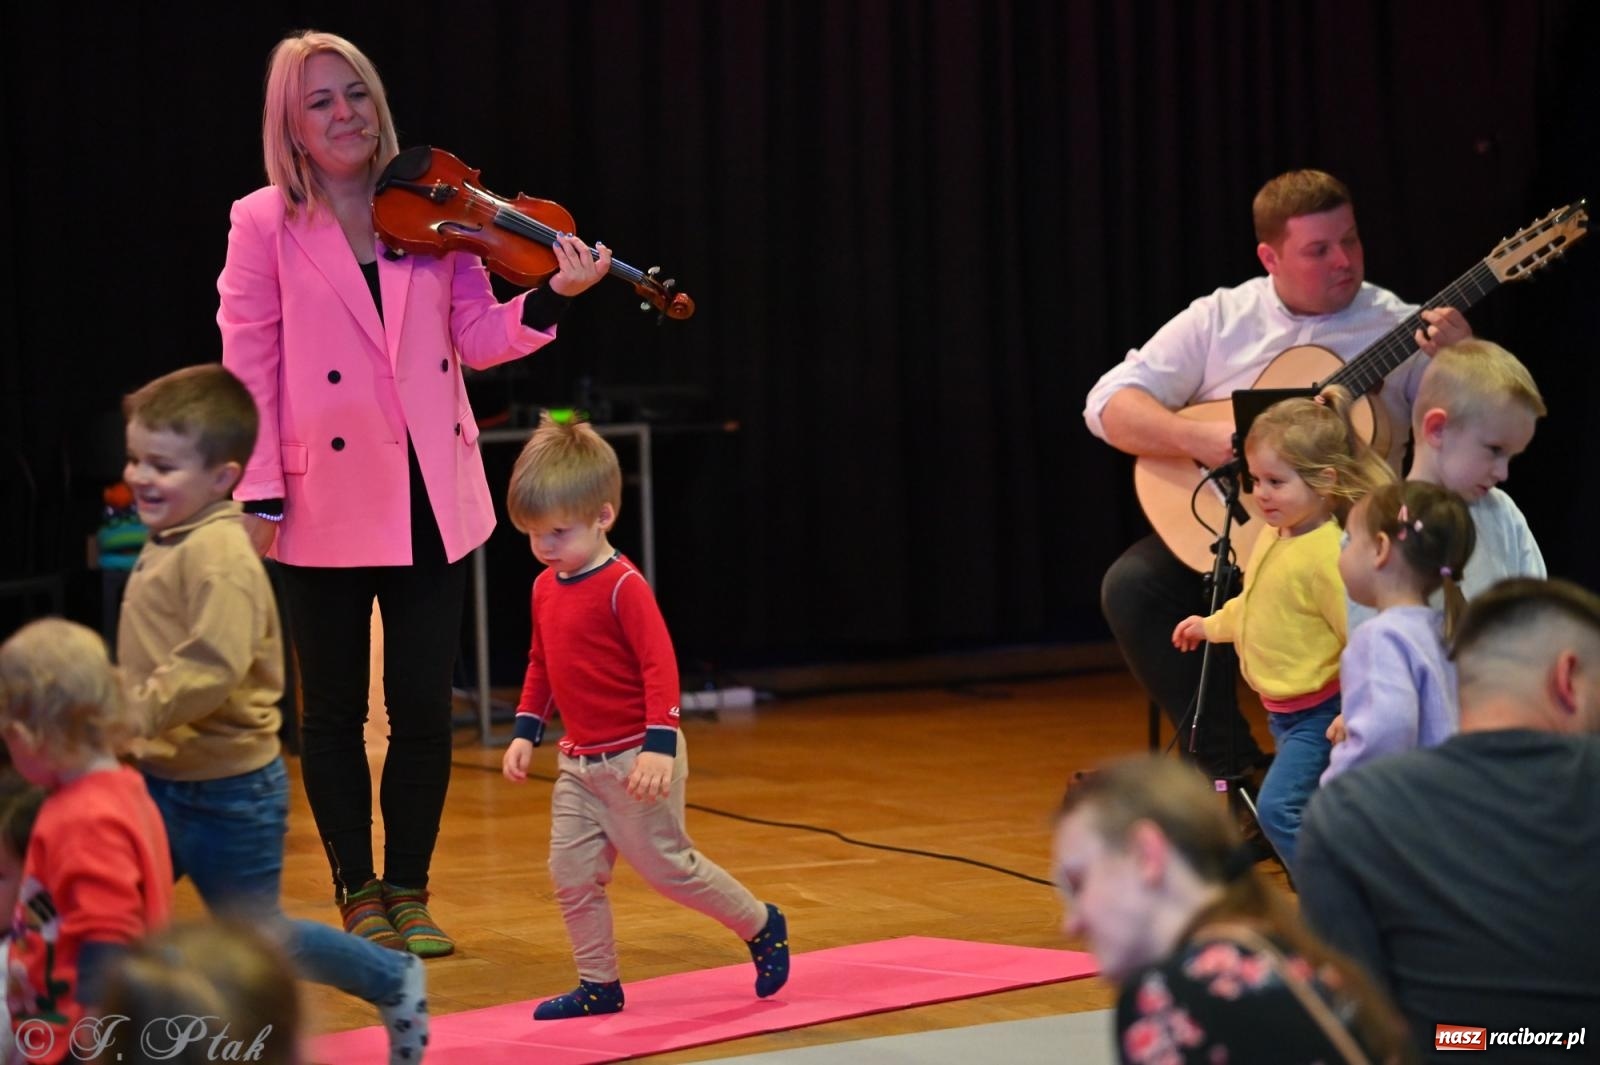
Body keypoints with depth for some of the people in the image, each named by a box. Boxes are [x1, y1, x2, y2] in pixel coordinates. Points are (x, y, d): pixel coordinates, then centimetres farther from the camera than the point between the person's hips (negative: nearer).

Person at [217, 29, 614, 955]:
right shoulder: (265, 226, -2)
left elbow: (477, 339, 3)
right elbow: (249, 370, -5)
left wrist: (549, 298, -15)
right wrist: (259, 494, -11)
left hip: (430, 500, 2)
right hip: (326, 506, -2)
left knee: (424, 710, 3)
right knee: (336, 712, 7)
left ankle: (409, 890, 17)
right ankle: (358, 894, 20)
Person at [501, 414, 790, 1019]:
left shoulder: (622, 586, -17)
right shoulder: (546, 586, 8)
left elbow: (660, 666, -21)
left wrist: (660, 746, -27)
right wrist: (526, 731, 14)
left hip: (636, 758, -7)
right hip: (580, 760, 8)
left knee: (665, 865, 1)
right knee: (571, 872, 2)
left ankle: (762, 926, 20)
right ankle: (599, 985, 13)